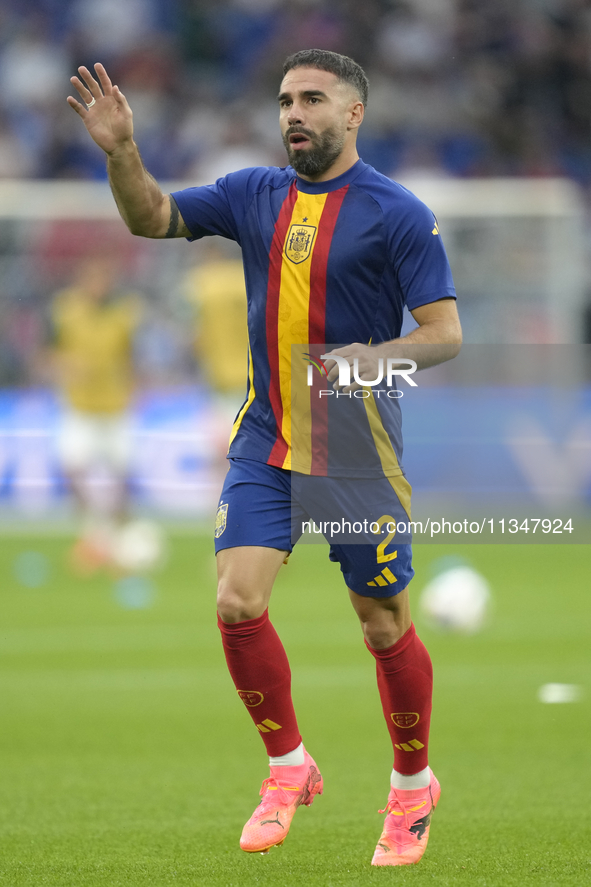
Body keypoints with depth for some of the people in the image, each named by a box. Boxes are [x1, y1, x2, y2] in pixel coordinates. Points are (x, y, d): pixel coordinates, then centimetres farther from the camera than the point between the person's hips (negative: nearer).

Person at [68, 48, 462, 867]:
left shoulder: (397, 214, -9)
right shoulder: (256, 195, 6)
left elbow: (445, 335, -11)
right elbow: (151, 218, 8)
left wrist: (376, 356, -29)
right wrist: (120, 150, -10)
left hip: (359, 448, -4)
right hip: (265, 440, 4)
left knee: (385, 628, 4)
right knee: (238, 600, -11)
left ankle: (413, 786, 25)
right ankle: (289, 768, 8)